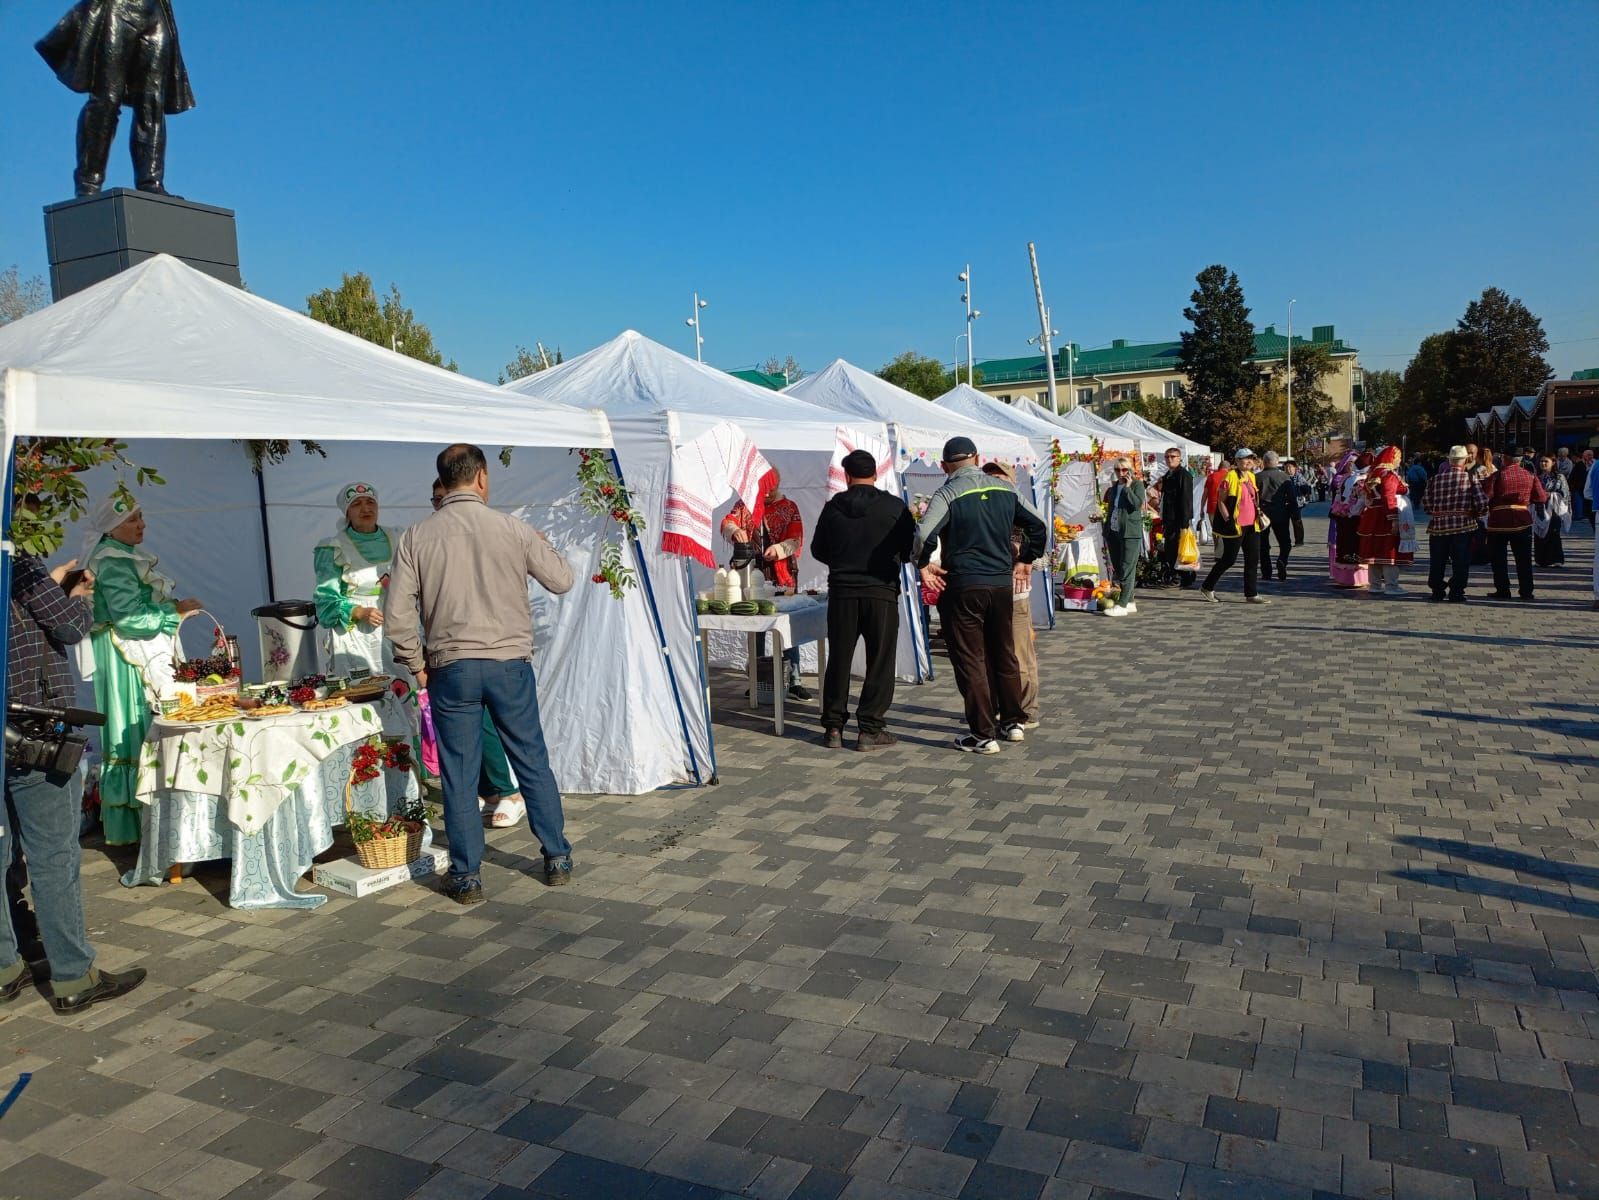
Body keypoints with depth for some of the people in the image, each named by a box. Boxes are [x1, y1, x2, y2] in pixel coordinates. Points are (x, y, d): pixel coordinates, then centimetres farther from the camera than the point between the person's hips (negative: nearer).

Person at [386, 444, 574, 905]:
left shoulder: (417, 537, -3)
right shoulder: (513, 530, -5)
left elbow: (397, 615, -4)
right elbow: (562, 580, 5)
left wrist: (417, 664, 8)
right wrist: (539, 546, 23)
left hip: (451, 669, 0)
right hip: (510, 663, 0)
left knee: (459, 776, 9)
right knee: (533, 764, 13)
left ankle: (466, 877, 16)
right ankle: (557, 859, 22)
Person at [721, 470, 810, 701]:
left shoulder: (789, 507, 6)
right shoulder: (744, 505, 9)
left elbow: (796, 539, -4)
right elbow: (727, 523, -7)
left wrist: (779, 548, -25)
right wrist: (735, 530, -31)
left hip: (784, 577, -1)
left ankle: (794, 682, 1)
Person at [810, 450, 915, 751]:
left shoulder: (833, 507, 0)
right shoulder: (895, 506, -5)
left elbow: (818, 550, 9)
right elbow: (910, 550, 3)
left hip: (841, 591, 2)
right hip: (881, 591, -2)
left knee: (839, 659, 11)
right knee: (880, 660, 5)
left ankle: (833, 726, 14)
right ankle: (870, 729, 5)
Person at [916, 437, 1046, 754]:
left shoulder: (948, 494, -10)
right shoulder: (1005, 490, 7)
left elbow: (924, 534, -24)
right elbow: (1037, 525, 13)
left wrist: (924, 565, -9)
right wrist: (1026, 560, 22)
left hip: (963, 585, -5)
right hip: (1002, 583, 5)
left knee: (970, 659, 3)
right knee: (1004, 653, 19)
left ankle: (983, 735, 5)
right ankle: (1013, 722, 29)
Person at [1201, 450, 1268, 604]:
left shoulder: (1251, 476, 12)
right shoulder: (1230, 477, -12)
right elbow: (1220, 501, -12)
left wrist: (1258, 513, 14)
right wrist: (1228, 520, -16)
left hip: (1251, 525, 8)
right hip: (1235, 526, -8)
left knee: (1253, 559, 5)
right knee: (1229, 559, -1)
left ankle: (1251, 594, 11)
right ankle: (1207, 587, 15)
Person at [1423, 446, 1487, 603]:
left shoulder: (1435, 479, 2)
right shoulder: (1470, 478, -4)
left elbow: (1428, 505, 0)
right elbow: (1482, 503, -10)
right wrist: (1474, 514, 9)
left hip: (1438, 525, 2)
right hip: (1463, 525, -2)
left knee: (1437, 562, 12)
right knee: (1460, 562, 5)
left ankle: (1437, 591, 18)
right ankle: (1456, 593, 5)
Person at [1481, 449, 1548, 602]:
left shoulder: (1497, 475, -9)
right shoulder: (1530, 475, 2)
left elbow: (1485, 496, -17)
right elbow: (1541, 498, 4)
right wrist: (1549, 495, 25)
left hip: (1499, 522, -3)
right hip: (1523, 521, 3)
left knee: (1499, 559, 6)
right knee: (1524, 559, 9)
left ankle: (1502, 591, 6)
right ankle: (1526, 592, 9)